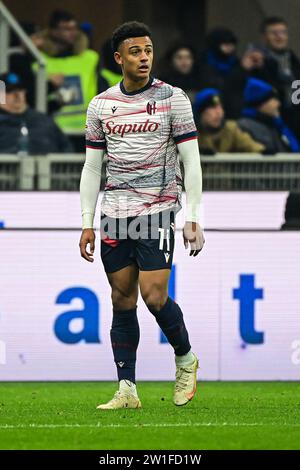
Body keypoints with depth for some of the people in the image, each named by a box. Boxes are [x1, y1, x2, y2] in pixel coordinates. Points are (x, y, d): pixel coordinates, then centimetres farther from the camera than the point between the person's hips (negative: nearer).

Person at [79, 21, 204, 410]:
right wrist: (87, 224, 6)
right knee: (122, 301, 3)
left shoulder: (172, 98, -1)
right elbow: (92, 167, 12)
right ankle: (127, 390, 6)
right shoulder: (100, 105, 8)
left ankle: (186, 359, 14)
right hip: (114, 214, 4)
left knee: (154, 296, -12)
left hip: (157, 210, -4)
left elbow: (191, 160, -2)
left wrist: (192, 220, -8)